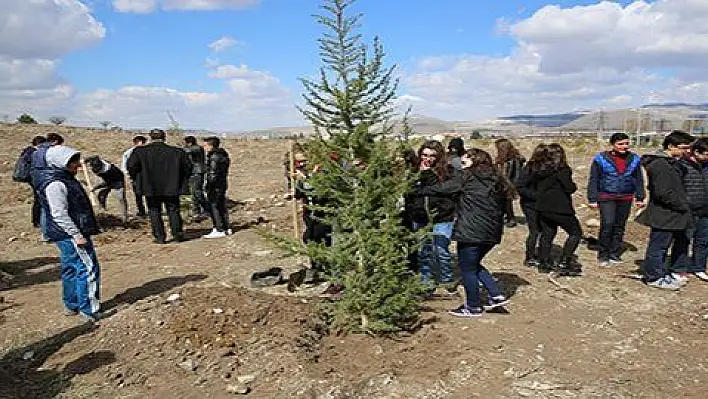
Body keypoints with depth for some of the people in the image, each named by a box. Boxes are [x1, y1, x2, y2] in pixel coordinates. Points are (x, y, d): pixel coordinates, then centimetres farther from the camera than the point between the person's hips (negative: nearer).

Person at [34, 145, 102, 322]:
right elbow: (59, 214, -24)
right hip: (69, 234, -11)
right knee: (89, 268, -8)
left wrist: (78, 233, 25)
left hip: (69, 235, 11)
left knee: (71, 268, 17)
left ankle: (72, 306, 29)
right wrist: (77, 235, -23)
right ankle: (88, 310, -4)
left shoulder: (64, 180, 14)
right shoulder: (55, 184, -18)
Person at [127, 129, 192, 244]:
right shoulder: (177, 152, -2)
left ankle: (160, 237, 7)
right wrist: (181, 181, 14)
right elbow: (188, 166, 1)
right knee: (173, 211, 12)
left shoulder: (140, 152, -3)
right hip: (171, 187, 1)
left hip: (151, 188, -1)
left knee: (154, 212, 9)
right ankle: (177, 234, 12)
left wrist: (137, 179, 8)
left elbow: (131, 166, -7)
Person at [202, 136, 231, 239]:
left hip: (215, 186, -10)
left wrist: (207, 187, -16)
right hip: (223, 184, 10)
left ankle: (220, 230, -1)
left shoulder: (214, 157, -17)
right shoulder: (223, 155, 12)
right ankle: (226, 228, 23)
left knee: (214, 207, -3)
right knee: (222, 207, 16)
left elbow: (213, 174, -20)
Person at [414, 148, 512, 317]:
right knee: (474, 264, 24)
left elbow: (440, 189, -4)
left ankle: (473, 307, 19)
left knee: (467, 269, 8)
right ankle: (496, 295, 19)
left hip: (470, 232, -8)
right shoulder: (496, 180, 13)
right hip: (492, 233, 8)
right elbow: (502, 208, 15)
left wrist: (418, 190, 6)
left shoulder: (467, 177, -7)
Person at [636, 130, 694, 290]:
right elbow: (664, 193, -24)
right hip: (664, 215, -10)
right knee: (658, 246, 1)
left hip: (669, 215, 10)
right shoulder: (660, 164, -20)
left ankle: (660, 273, 31)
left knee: (662, 246, 19)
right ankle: (654, 277, 12)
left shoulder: (670, 162, 14)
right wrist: (683, 206, -13)